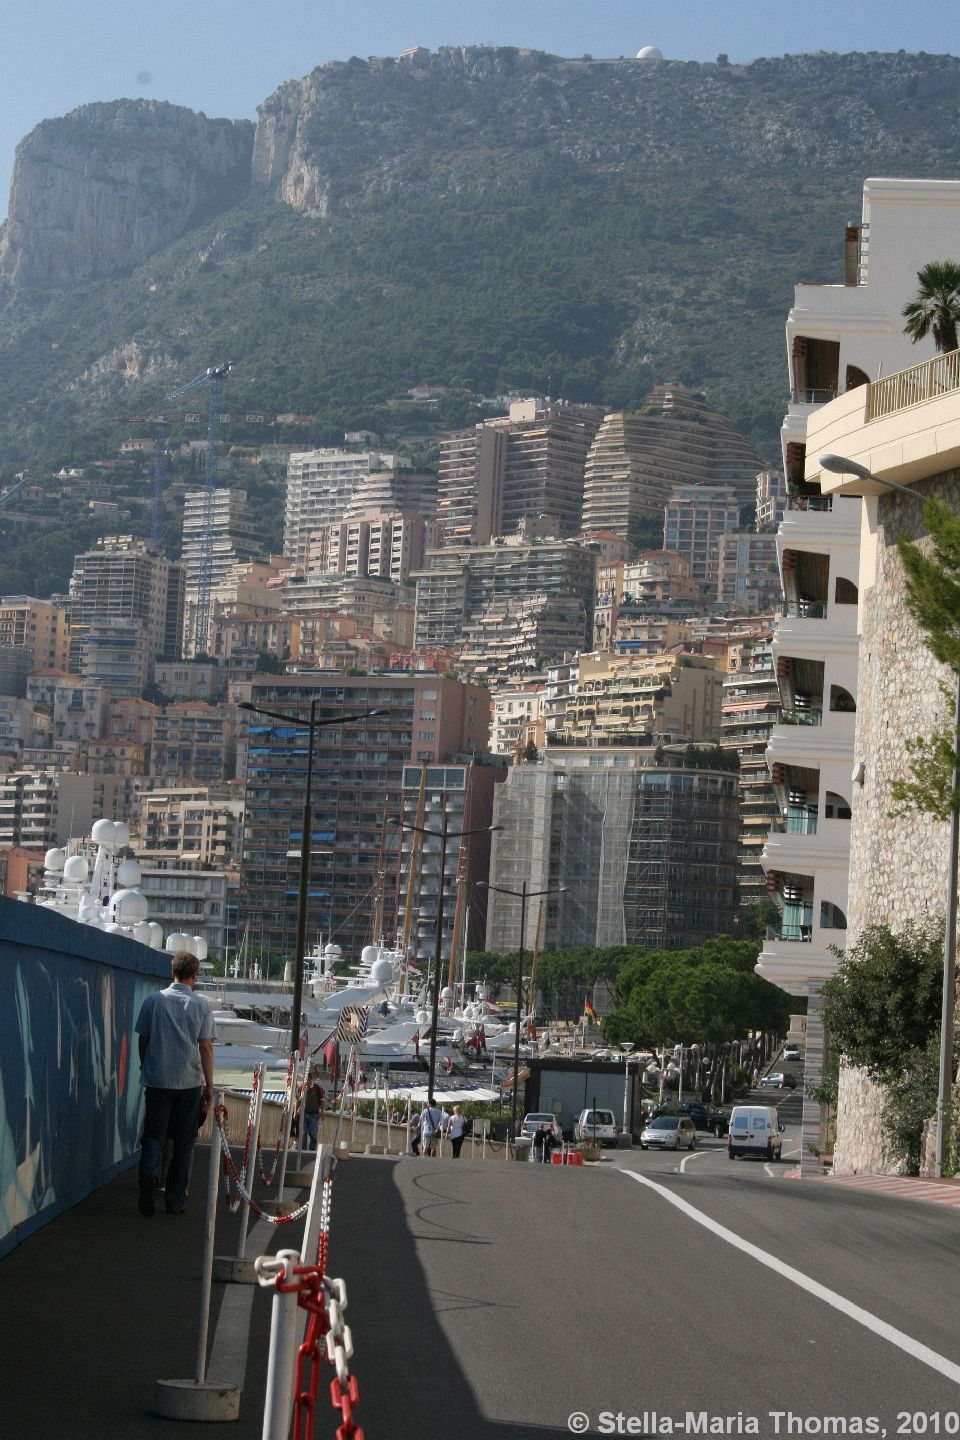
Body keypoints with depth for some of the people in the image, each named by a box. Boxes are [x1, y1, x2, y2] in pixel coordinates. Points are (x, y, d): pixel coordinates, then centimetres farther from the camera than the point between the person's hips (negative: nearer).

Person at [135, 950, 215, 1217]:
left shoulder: (153, 1000, 0)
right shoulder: (202, 1005, -3)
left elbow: (143, 1040, 5)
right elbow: (206, 1047, -5)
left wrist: (146, 1068, 21)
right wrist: (209, 1085, -1)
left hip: (157, 1079, 0)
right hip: (190, 1082, 0)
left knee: (153, 1134, 7)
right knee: (184, 1140, 9)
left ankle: (149, 1173, -23)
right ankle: (175, 1200, 11)